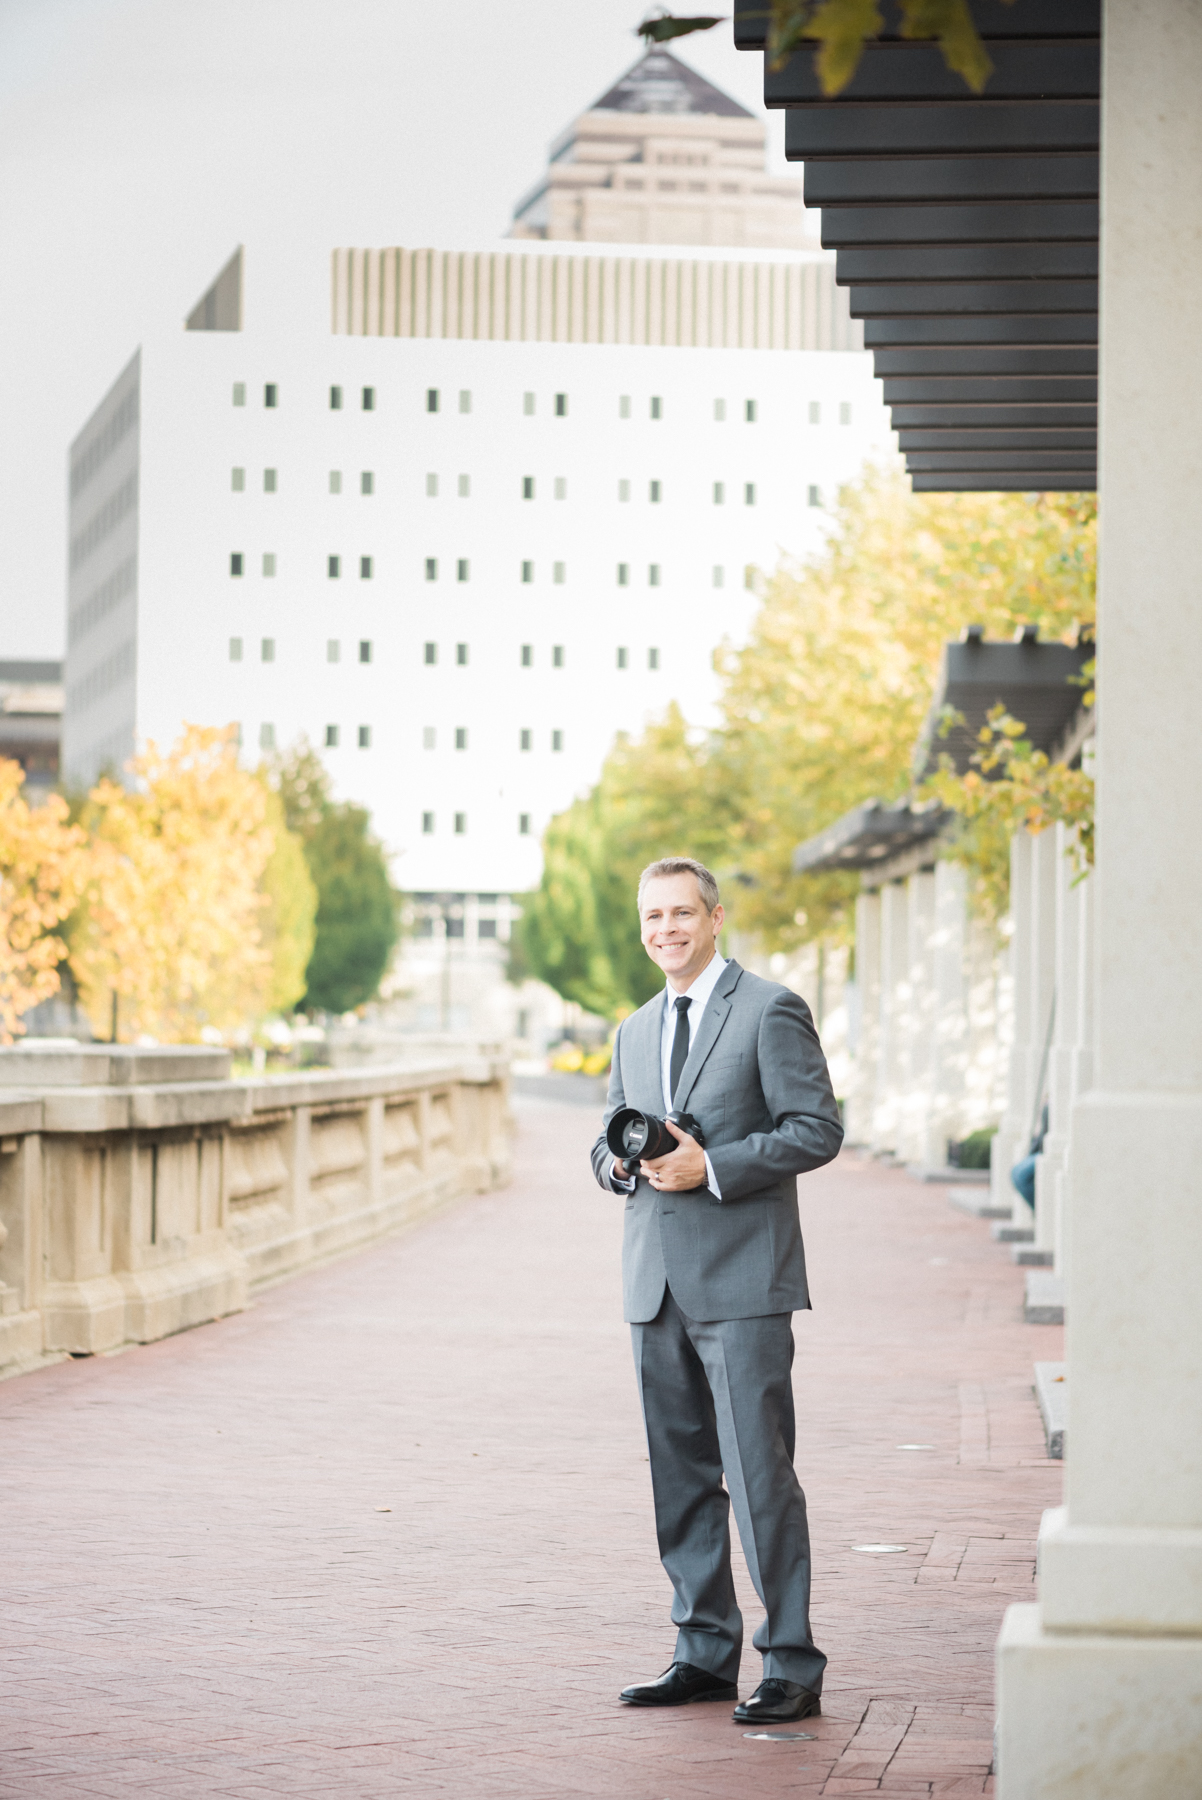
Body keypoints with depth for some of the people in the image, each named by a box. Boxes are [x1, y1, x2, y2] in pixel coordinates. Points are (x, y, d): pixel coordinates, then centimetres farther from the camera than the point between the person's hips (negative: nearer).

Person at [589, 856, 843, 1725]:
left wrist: (712, 1167, -17)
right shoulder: (635, 1031, 19)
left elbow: (818, 1128, -9)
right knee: (681, 1474, 10)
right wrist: (619, 1160, 2)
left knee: (760, 1474, -8)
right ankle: (705, 1651, 18)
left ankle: (791, 1664, -2)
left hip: (742, 1279, -7)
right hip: (657, 1284, 7)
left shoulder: (770, 1010, -3)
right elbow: (613, 1139, 26)